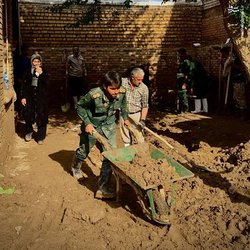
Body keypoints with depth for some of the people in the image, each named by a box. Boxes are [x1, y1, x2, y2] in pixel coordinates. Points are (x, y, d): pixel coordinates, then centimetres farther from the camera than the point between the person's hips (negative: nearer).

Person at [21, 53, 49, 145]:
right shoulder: (28, 72, 3)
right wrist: (23, 97, -1)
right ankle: (29, 132, 32)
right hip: (29, 97, 1)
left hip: (41, 97, -1)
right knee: (28, 116, 5)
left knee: (41, 117, -2)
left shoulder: (44, 72, 2)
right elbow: (24, 85, 4)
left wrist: (41, 73, -20)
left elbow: (46, 83, -11)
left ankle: (40, 137, 9)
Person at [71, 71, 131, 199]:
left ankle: (102, 189, 7)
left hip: (109, 127, 3)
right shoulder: (94, 95, -33)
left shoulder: (121, 93, -20)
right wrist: (87, 123, -21)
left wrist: (125, 118, 9)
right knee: (84, 151, 20)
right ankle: (76, 168, 57)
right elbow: (80, 107, -16)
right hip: (92, 126, -3)